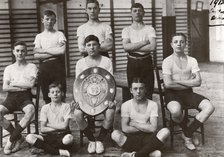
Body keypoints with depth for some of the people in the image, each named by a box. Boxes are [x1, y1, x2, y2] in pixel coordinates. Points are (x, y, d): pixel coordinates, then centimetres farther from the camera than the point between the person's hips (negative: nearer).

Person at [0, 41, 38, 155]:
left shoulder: (31, 67, 10)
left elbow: (31, 84, -6)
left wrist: (14, 83, 1)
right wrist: (23, 86, -4)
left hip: (25, 96, -2)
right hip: (11, 97, 2)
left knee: (31, 110, -37)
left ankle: (12, 139, -22)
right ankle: (18, 137, -10)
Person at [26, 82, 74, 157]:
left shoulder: (66, 106, 2)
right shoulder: (45, 108, 7)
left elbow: (65, 125, -10)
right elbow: (43, 129, -1)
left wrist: (48, 124, -2)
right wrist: (59, 127, -7)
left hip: (62, 135, -3)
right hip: (49, 136, 3)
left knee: (69, 138, -39)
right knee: (29, 137, -24)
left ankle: (44, 147, -16)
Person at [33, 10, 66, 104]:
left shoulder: (59, 34, 7)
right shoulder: (39, 36, 13)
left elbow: (62, 51, -10)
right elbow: (36, 55, -1)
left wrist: (43, 51, -5)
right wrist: (55, 51, -7)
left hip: (58, 65, -2)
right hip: (44, 67, 2)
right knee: (46, 97, 5)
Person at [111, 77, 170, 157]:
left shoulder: (153, 105, 2)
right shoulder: (126, 105, 2)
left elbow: (153, 128, -8)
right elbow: (125, 128, -8)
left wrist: (134, 124, -6)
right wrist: (145, 128, -8)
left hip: (148, 138, 1)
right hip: (132, 138, 0)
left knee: (165, 131, -27)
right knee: (115, 134, -29)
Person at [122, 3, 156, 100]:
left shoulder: (149, 29, 4)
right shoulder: (126, 30, 7)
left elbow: (152, 47, -12)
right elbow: (126, 47, -11)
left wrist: (133, 47, -10)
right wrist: (144, 42, -11)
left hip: (146, 62, -1)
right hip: (132, 63, 1)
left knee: (148, 92, -1)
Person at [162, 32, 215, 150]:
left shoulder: (192, 60, 8)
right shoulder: (167, 61, -2)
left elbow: (198, 82, -4)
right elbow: (168, 84, -15)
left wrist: (177, 81, -11)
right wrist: (189, 83, -6)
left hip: (188, 93, 4)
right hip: (173, 94, -4)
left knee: (209, 107, -21)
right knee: (176, 111, -38)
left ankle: (188, 135, -4)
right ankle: (187, 132, -1)